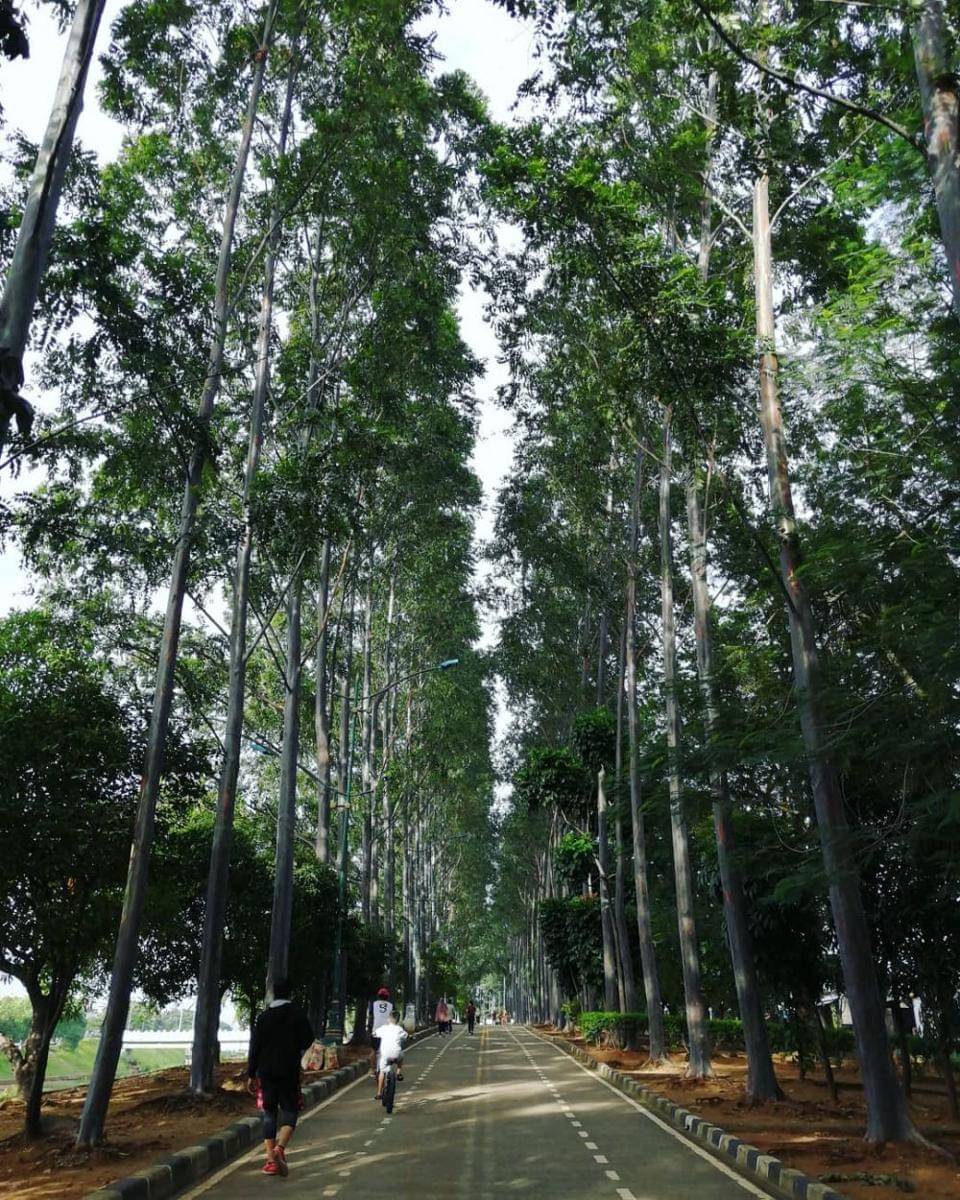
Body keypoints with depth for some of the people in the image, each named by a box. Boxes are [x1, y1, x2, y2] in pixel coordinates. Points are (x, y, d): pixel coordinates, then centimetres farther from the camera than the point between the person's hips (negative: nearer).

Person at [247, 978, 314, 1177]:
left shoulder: (263, 1016, 3)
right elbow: (308, 1039, -3)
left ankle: (270, 1160, 5)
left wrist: (251, 1075, 6)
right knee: (289, 1110, 5)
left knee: (269, 1114, 9)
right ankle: (280, 1148, -18)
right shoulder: (297, 1014, -4)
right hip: (289, 1071, -2)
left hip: (266, 1071, 2)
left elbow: (255, 1046, 1)